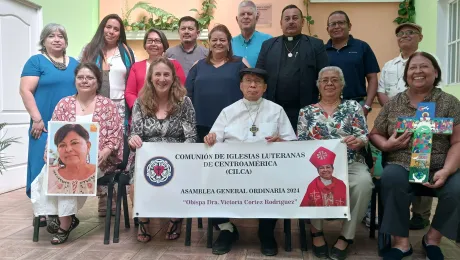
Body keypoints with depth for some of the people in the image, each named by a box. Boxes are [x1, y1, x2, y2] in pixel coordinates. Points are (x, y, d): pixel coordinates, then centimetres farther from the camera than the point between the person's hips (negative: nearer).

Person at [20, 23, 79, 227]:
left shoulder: (74, 63, 15)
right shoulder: (36, 61, 0)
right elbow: (25, 90, -7)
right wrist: (37, 119, -14)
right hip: (46, 125, -4)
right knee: (43, 167, -1)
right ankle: (41, 210, 11)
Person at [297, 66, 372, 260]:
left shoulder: (353, 107, 13)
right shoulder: (307, 111, 16)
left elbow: (363, 137, 2)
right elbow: (300, 143, 10)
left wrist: (357, 141, -21)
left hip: (350, 164, 0)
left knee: (363, 182, -33)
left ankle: (346, 236, -13)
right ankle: (316, 230, -9)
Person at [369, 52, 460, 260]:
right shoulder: (393, 103, 10)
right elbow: (374, 135, 15)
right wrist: (386, 145, -8)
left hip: (439, 168, 0)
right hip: (402, 166, 0)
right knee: (391, 179, -32)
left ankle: (432, 238, 0)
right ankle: (401, 242, -16)